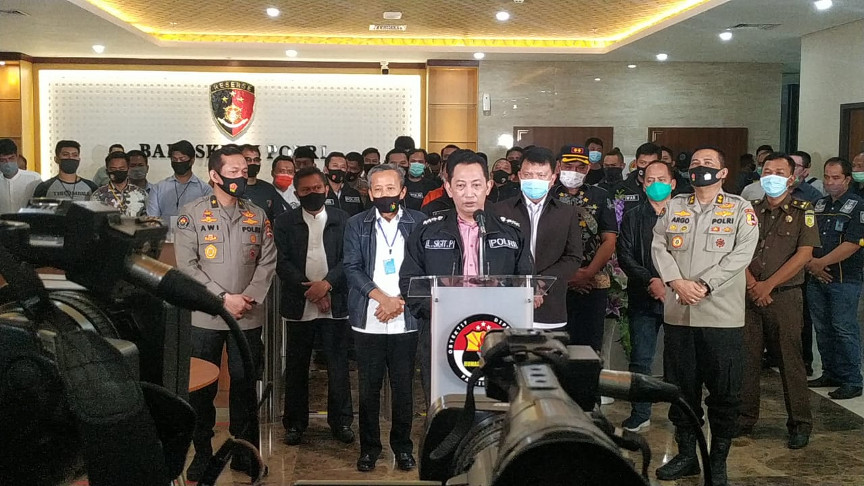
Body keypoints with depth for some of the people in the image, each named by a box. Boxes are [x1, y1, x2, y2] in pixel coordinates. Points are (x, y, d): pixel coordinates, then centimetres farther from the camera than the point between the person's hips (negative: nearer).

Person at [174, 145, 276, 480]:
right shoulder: (192, 213, -1)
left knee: (245, 386, 9)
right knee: (201, 387, 6)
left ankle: (245, 453, 20)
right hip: (204, 316, -2)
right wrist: (223, 298, -14)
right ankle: (202, 452, 21)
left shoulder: (257, 216, 9)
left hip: (248, 317, 2)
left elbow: (268, 261, 4)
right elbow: (186, 265, -8)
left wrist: (249, 297, -11)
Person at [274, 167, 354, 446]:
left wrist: (326, 284, -15)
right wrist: (309, 289, -12)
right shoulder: (285, 222, 4)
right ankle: (295, 423, 20)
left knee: (338, 365, 4)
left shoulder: (342, 220, 4)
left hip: (335, 303, 0)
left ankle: (341, 421, 16)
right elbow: (282, 263, -3)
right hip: (299, 306, 0)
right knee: (296, 367, 8)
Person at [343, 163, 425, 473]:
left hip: (406, 322, 0)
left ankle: (403, 446, 22)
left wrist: (400, 301, -11)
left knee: (403, 387, 8)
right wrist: (383, 298, -13)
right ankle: (369, 447, 22)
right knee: (369, 388, 8)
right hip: (368, 321, 1)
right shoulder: (356, 225, 5)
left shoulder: (419, 223, 3)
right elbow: (352, 268, -2)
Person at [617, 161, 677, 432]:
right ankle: (640, 415, 14)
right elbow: (625, 256, 0)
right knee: (640, 360, 4)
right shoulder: (632, 218, 10)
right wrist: (650, 282, -13)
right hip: (643, 298, 2)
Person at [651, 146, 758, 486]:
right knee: (681, 388, 10)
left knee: (723, 392, 3)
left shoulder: (740, 209, 3)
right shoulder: (673, 207, 13)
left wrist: (704, 285, -18)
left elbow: (742, 253, -9)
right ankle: (686, 455, 24)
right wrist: (676, 282, -12)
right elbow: (659, 246, 5)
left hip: (722, 314, -3)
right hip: (678, 313, 3)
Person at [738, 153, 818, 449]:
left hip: (785, 295, -3)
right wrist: (752, 285, -10)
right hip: (749, 296, 3)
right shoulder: (750, 211, 11)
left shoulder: (803, 212, 2)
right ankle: (745, 419, 17)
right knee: (746, 359, 6)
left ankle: (800, 424, 10)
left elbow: (804, 254, -7)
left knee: (790, 361, -1)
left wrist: (768, 285, -12)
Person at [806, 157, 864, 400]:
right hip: (817, 279, 6)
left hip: (844, 280, -6)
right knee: (823, 329, 12)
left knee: (844, 329, -5)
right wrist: (811, 264, -5)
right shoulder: (818, 205, 14)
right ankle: (831, 374, 24)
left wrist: (821, 263, -16)